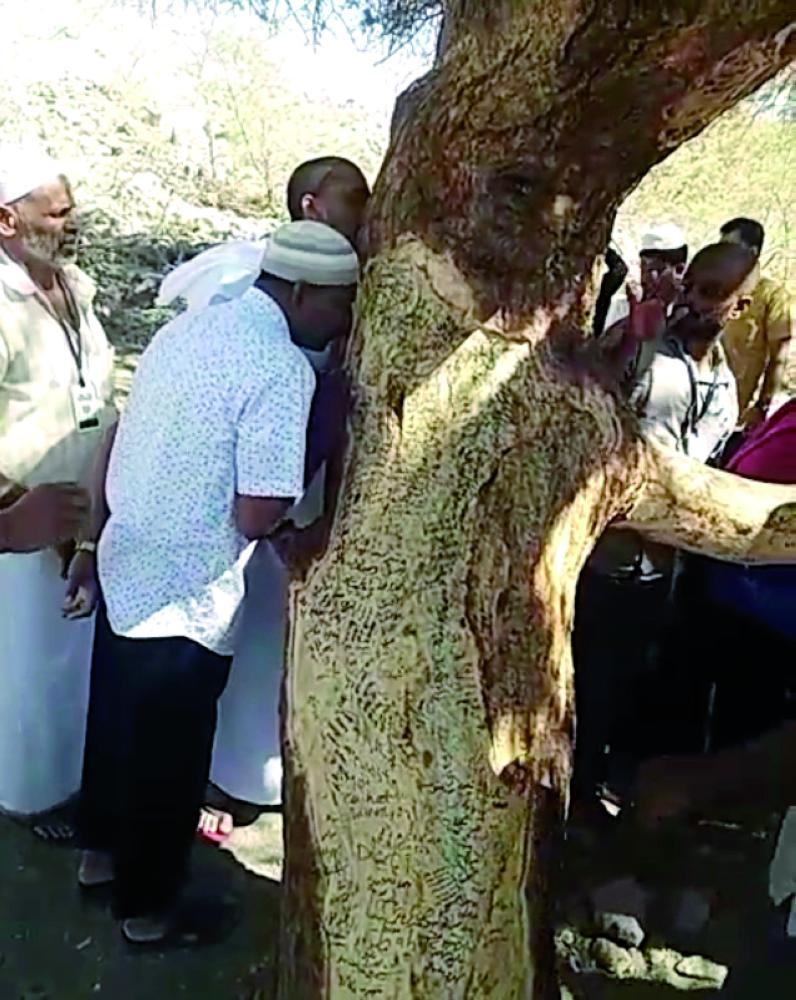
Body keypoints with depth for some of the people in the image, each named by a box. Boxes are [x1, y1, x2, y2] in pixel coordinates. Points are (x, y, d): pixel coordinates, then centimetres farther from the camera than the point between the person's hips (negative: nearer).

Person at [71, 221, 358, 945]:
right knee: (168, 756, 13)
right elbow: (256, 518, -26)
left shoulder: (187, 329, 5)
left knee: (116, 724, 26)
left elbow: (125, 445, 12)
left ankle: (102, 850, 49)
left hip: (124, 566, 8)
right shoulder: (284, 370, -22)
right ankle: (150, 906, 35)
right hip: (185, 599, -8)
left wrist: (93, 546, 21)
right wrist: (294, 491, -5)